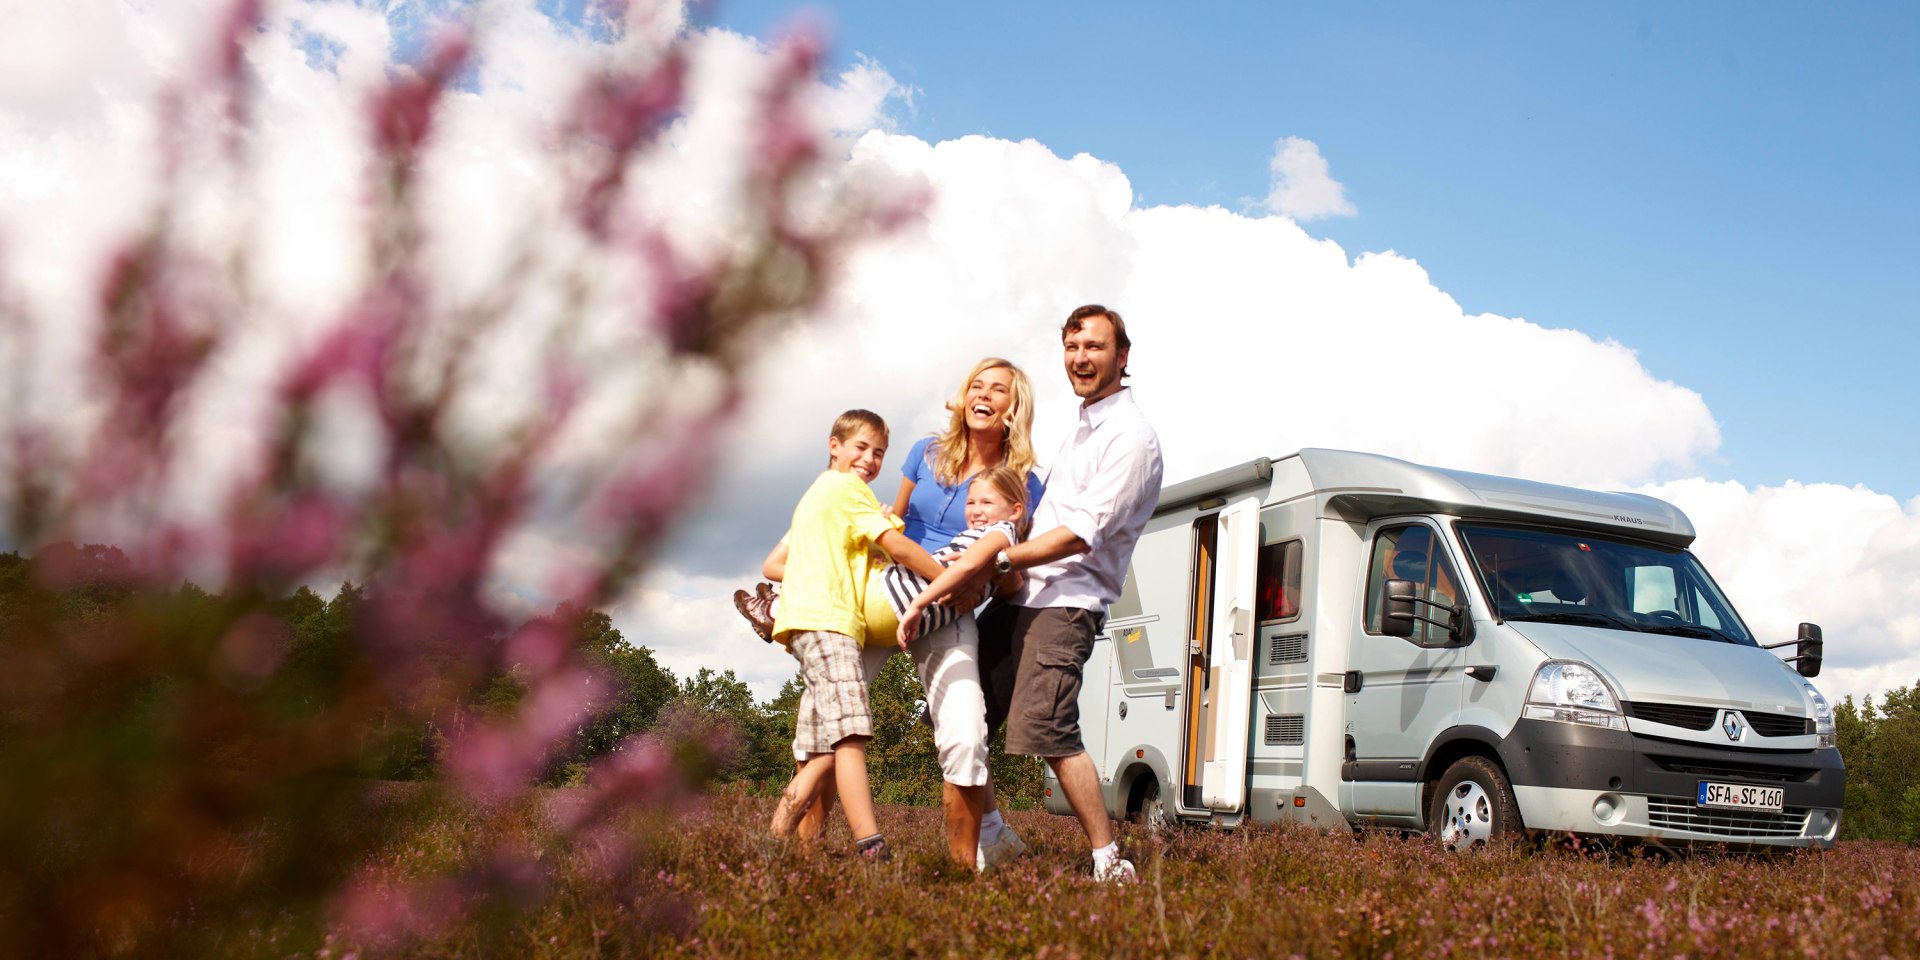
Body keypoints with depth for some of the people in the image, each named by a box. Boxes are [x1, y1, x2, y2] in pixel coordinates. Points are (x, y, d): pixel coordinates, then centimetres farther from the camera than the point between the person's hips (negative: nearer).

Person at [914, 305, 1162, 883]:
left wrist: (992, 562, -20)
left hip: (1068, 604, -9)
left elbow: (1081, 533, -19)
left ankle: (1111, 866, -11)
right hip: (1023, 598, 9)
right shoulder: (1085, 428, 19)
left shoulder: (1131, 437, -10)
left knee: (1048, 732, -20)